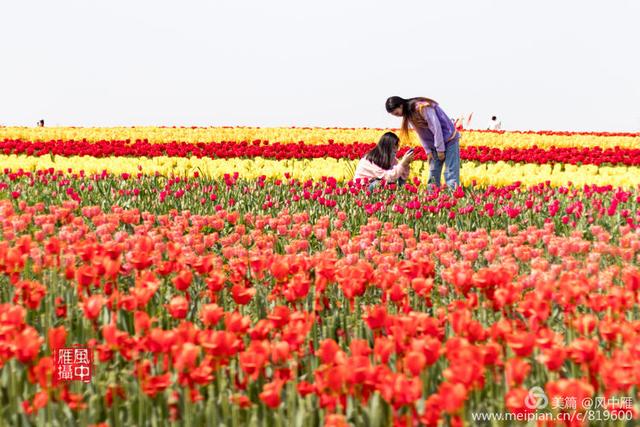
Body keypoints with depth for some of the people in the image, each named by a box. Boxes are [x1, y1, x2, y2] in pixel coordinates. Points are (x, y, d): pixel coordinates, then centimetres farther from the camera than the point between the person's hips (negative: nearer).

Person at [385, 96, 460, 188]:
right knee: (433, 172, 4)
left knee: (450, 172, -12)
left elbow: (436, 127, -23)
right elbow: (422, 133, 6)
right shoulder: (409, 115, 2)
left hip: (449, 139, -8)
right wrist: (428, 151, -3)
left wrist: (440, 149, -19)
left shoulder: (422, 107, -23)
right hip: (436, 143, 8)